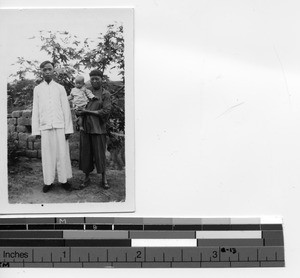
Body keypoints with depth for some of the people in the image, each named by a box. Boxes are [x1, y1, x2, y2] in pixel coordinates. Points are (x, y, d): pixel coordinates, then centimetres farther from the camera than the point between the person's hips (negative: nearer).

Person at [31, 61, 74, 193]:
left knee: (62, 153, 0)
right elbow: (35, 110, 9)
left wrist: (68, 129, -2)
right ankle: (48, 181, 7)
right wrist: (36, 130, 3)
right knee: (47, 154, 0)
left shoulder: (60, 88, 7)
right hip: (45, 127, 1)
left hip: (59, 126, 0)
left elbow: (66, 109, 5)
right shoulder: (37, 89, 10)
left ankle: (64, 180, 7)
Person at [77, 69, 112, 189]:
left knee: (100, 154, 0)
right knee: (85, 153, 6)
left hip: (98, 128, -4)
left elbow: (106, 111, -10)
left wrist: (88, 111, -10)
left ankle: (104, 180, 10)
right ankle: (87, 178, 18)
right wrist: (79, 112, -6)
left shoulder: (105, 94, 1)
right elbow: (78, 110, 18)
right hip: (85, 128, 4)